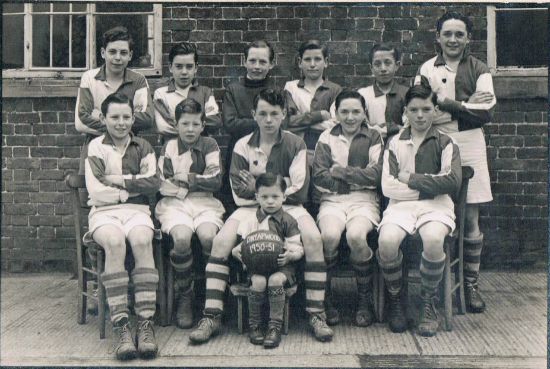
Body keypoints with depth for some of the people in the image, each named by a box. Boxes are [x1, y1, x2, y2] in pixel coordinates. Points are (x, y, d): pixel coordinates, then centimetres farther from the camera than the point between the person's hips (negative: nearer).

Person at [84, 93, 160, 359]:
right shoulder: (96, 147, 11)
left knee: (141, 241, -33)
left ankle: (146, 323, -33)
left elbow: (154, 182, -2)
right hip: (104, 211, -1)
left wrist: (118, 180, -4)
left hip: (136, 210, 1)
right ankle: (120, 325, -34)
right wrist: (134, 186, 0)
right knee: (114, 242, -34)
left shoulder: (143, 148, 16)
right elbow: (96, 192, -1)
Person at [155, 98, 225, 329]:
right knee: (182, 237, -32)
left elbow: (216, 181, -1)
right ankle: (184, 296, -11)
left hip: (204, 202, 0)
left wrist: (188, 178, -1)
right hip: (174, 204, 0)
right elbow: (160, 184, 2)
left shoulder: (209, 146, 10)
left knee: (208, 235, -32)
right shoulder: (168, 147, 13)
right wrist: (199, 182, -2)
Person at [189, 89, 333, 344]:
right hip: (251, 208, 1)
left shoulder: (295, 145, 3)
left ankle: (316, 315, -19)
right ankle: (211, 316, -18)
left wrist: (259, 187, -6)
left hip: (288, 208, -1)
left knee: (314, 239, -29)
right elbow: (239, 194, -2)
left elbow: (299, 192, -5)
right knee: (221, 241, -25)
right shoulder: (242, 146, 5)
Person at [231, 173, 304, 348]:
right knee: (258, 281, -29)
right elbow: (239, 246, 13)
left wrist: (290, 255, -20)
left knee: (275, 279, -32)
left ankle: (275, 327, -21)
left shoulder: (288, 221, 4)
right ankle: (254, 325, -11)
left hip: (282, 265, -1)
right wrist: (237, 251, -10)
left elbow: (299, 249, 1)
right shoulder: (250, 221, 10)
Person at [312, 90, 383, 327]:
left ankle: (365, 299, -11)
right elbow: (319, 177, -1)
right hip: (332, 199, 1)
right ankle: (324, 298, -12)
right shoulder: (326, 138, 12)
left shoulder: (373, 138, 11)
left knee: (356, 235, -32)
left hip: (364, 199, -1)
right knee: (330, 235, -31)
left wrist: (341, 171, -4)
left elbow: (375, 175, -3)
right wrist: (357, 178, -5)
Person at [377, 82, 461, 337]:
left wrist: (411, 179, -3)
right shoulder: (395, 143, 14)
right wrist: (429, 186, -2)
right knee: (387, 241, -31)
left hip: (436, 205, -1)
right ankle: (395, 299, -4)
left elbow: (453, 182, -6)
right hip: (401, 204, 1)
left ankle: (428, 302, -9)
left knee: (433, 240, -34)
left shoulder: (445, 143, 12)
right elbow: (388, 187, 1)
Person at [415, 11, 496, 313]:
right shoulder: (426, 69, 7)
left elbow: (486, 112, -7)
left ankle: (471, 284, 16)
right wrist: (466, 106, -9)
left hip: (469, 147, 1)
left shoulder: (479, 70, 7)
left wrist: (446, 104, -11)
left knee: (471, 220, 4)